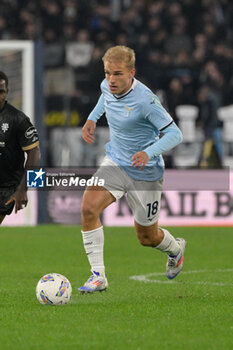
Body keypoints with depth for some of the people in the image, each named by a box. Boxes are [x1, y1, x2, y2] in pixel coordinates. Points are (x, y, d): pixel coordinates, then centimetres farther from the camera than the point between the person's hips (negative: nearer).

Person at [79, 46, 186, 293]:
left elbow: (175, 134, -24)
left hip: (145, 172, -5)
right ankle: (98, 276, -14)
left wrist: (149, 153, -39)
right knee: (88, 208, -23)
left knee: (147, 238, 12)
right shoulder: (108, 87, -8)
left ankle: (175, 248, 49)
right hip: (115, 162, 5)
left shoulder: (144, 101, -28)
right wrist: (93, 118, 6)